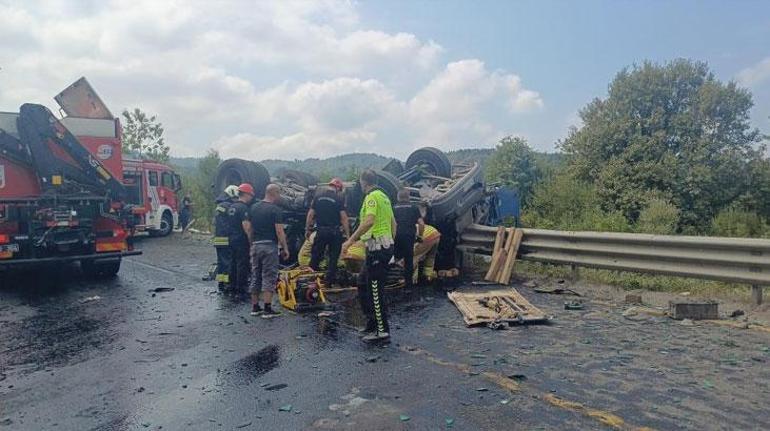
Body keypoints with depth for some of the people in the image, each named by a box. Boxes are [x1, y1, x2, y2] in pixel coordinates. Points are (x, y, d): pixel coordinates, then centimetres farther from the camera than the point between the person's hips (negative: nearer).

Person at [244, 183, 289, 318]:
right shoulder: (276, 210, -10)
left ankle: (255, 307, 19)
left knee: (255, 277, 13)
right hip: (270, 246, -7)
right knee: (269, 277, -3)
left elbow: (247, 228, 11)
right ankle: (267, 309, -2)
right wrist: (285, 248, -7)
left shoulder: (253, 207, 10)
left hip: (255, 245, 7)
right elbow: (279, 231, -14)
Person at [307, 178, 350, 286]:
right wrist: (348, 234, -6)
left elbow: (310, 214, 4)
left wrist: (308, 229, 11)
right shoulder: (339, 198, -5)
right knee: (333, 257, 8)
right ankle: (330, 280, 10)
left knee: (315, 255, 11)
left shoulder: (318, 196, 6)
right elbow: (343, 217, -10)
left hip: (320, 231, 3)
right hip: (335, 231, -2)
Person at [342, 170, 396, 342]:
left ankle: (382, 330, 3)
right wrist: (390, 241, 30)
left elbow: (369, 221, -28)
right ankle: (372, 323, 24)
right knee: (362, 284, 18)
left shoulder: (372, 197, -13)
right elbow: (393, 223, 21)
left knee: (376, 290, -4)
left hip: (377, 248, -10)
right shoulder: (384, 196, 16)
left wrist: (350, 241, -26)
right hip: (386, 246, 10)